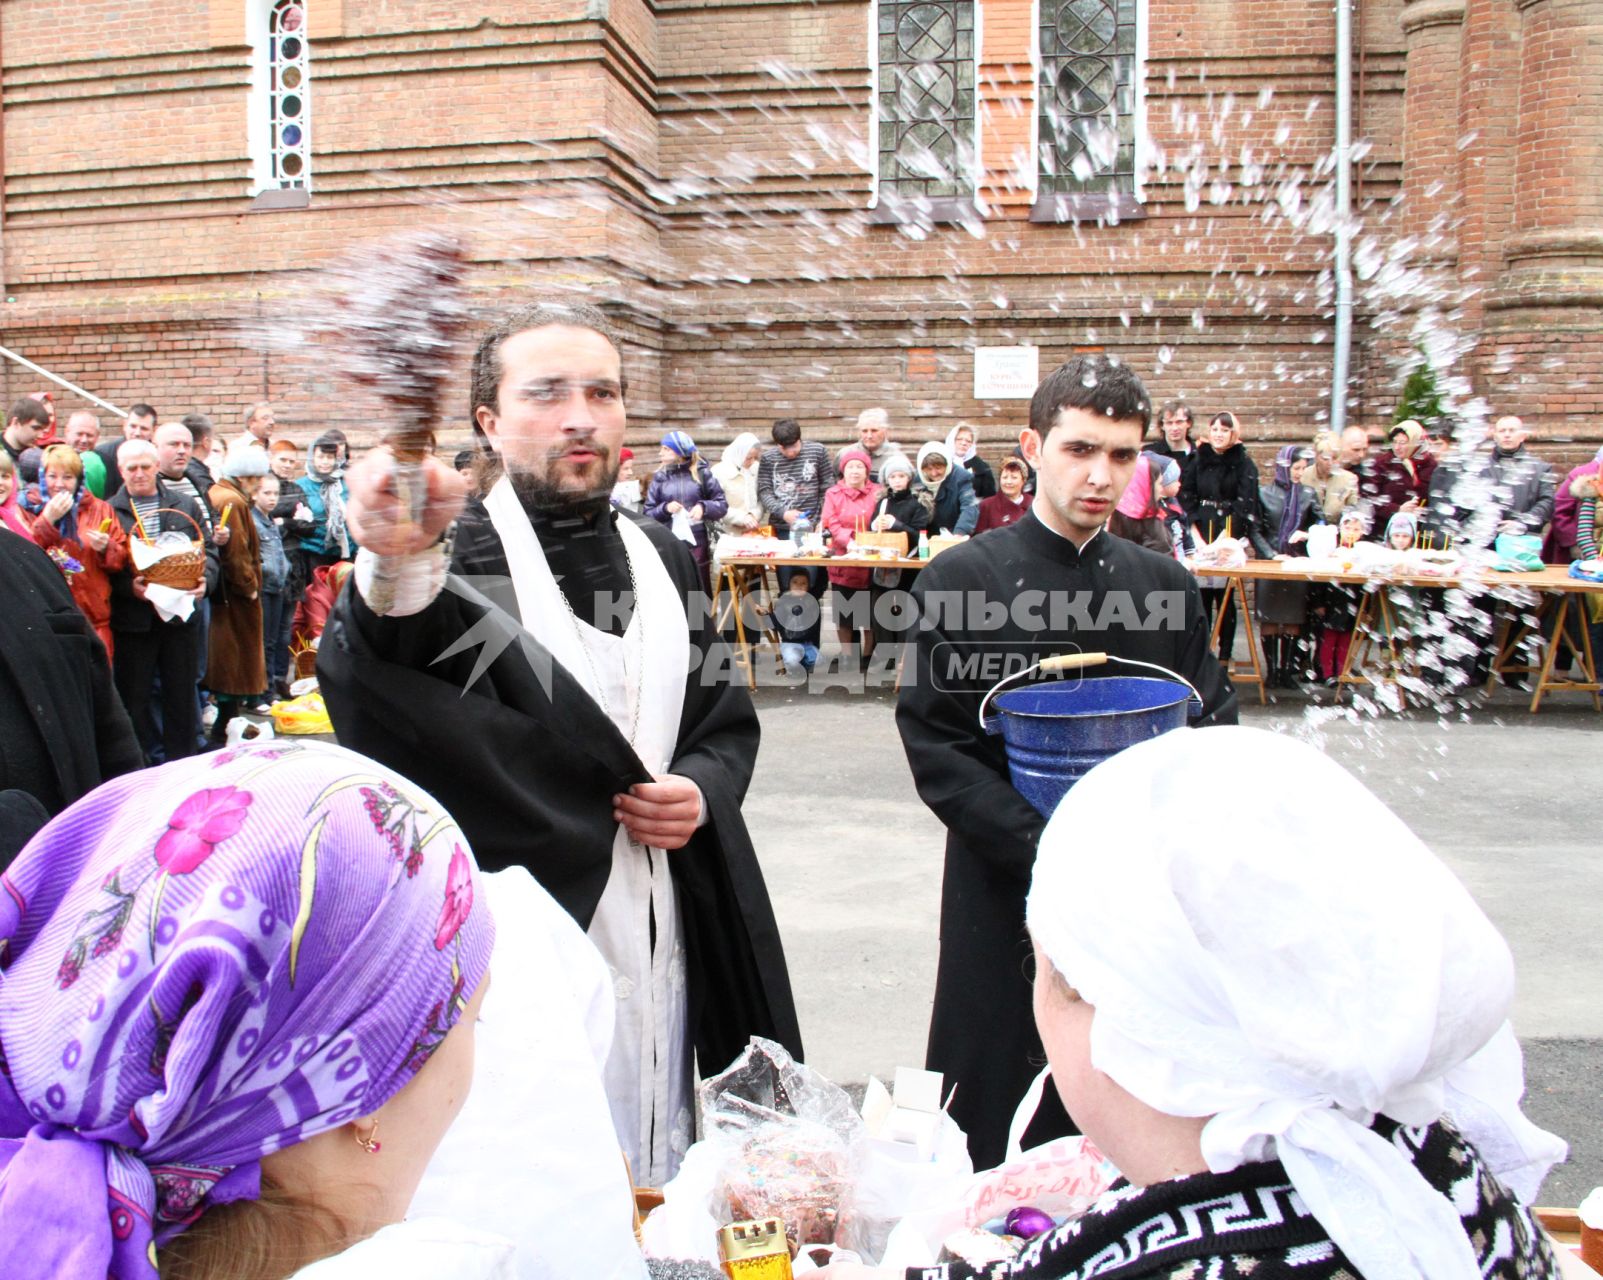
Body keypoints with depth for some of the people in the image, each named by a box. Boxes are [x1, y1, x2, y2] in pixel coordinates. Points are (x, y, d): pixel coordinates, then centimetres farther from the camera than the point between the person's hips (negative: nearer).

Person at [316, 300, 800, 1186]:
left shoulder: (662, 558, 8)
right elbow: (363, 684, -31)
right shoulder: (461, 557, -9)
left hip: (663, 940, 6)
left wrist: (702, 788, -5)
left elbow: (729, 721, 17)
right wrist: (395, 570, -53)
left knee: (659, 1202, 20)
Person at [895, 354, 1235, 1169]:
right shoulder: (961, 580, -3)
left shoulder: (1165, 586, 7)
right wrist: (1046, 848, -17)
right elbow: (933, 745, -8)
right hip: (1004, 893, -2)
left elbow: (1213, 728, 7)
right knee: (996, 1125, 7)